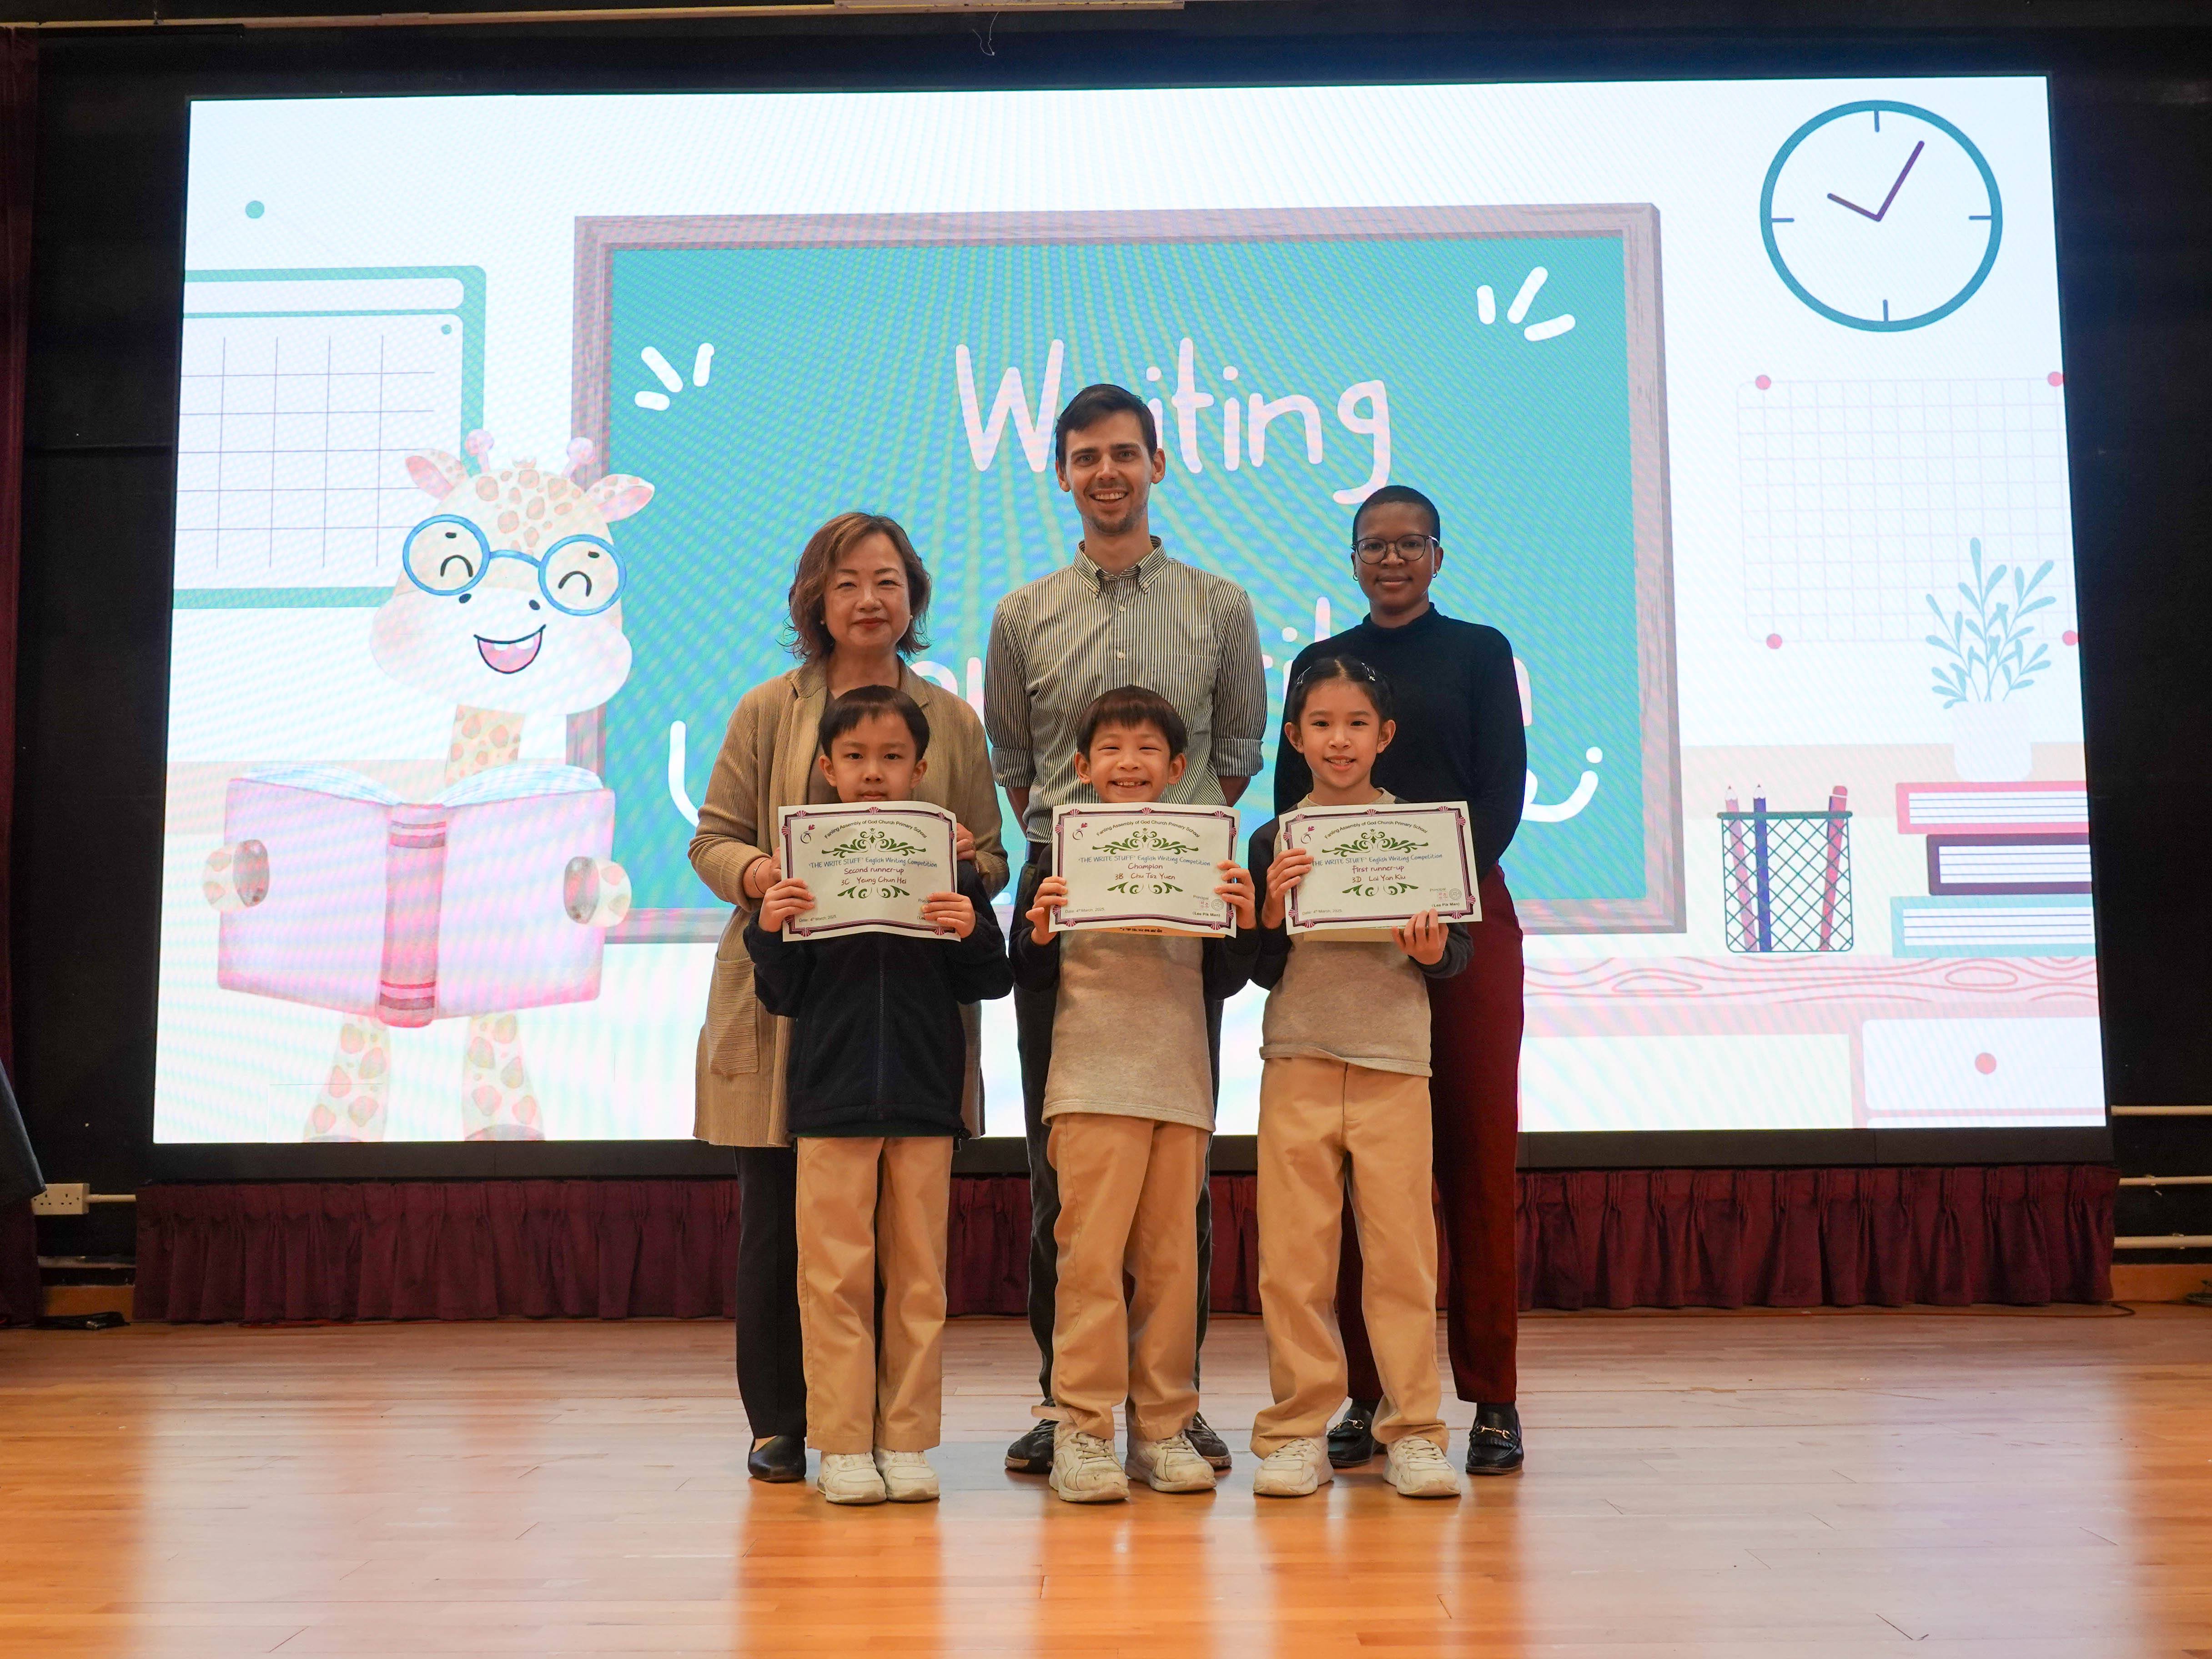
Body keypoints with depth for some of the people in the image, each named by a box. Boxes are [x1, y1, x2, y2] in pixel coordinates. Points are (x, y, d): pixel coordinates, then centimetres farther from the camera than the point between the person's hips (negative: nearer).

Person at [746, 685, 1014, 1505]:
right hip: (830, 1098, -1)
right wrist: (768, 932, -14)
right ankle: (842, 1445, 11)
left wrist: (970, 935, -15)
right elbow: (784, 998, 3)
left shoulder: (949, 870, 3)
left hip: (924, 1098, 1)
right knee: (835, 1276, 1)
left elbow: (990, 984, 3)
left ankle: (907, 1442, 16)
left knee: (917, 1276, 7)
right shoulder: (806, 870, 2)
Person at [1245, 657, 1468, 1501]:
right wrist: (1273, 911, -13)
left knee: (1403, 1250, 0)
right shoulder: (1274, 840, 6)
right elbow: (1262, 970, 5)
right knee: (1293, 1255, 1)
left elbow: (1460, 948, 7)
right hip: (1298, 1060, 0)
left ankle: (1414, 1430, 11)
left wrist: (1434, 952, -14)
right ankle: (1297, 1430, 11)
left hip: (1395, 1062, 0)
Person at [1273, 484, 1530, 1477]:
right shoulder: (1319, 664, 15)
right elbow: (1292, 799, 10)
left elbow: (1502, 791, 1)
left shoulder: (1479, 652, 9)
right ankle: (1369, 1393, 8)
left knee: (1475, 1150, -2)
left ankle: (1490, 1397, 5)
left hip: (1465, 921, -2)